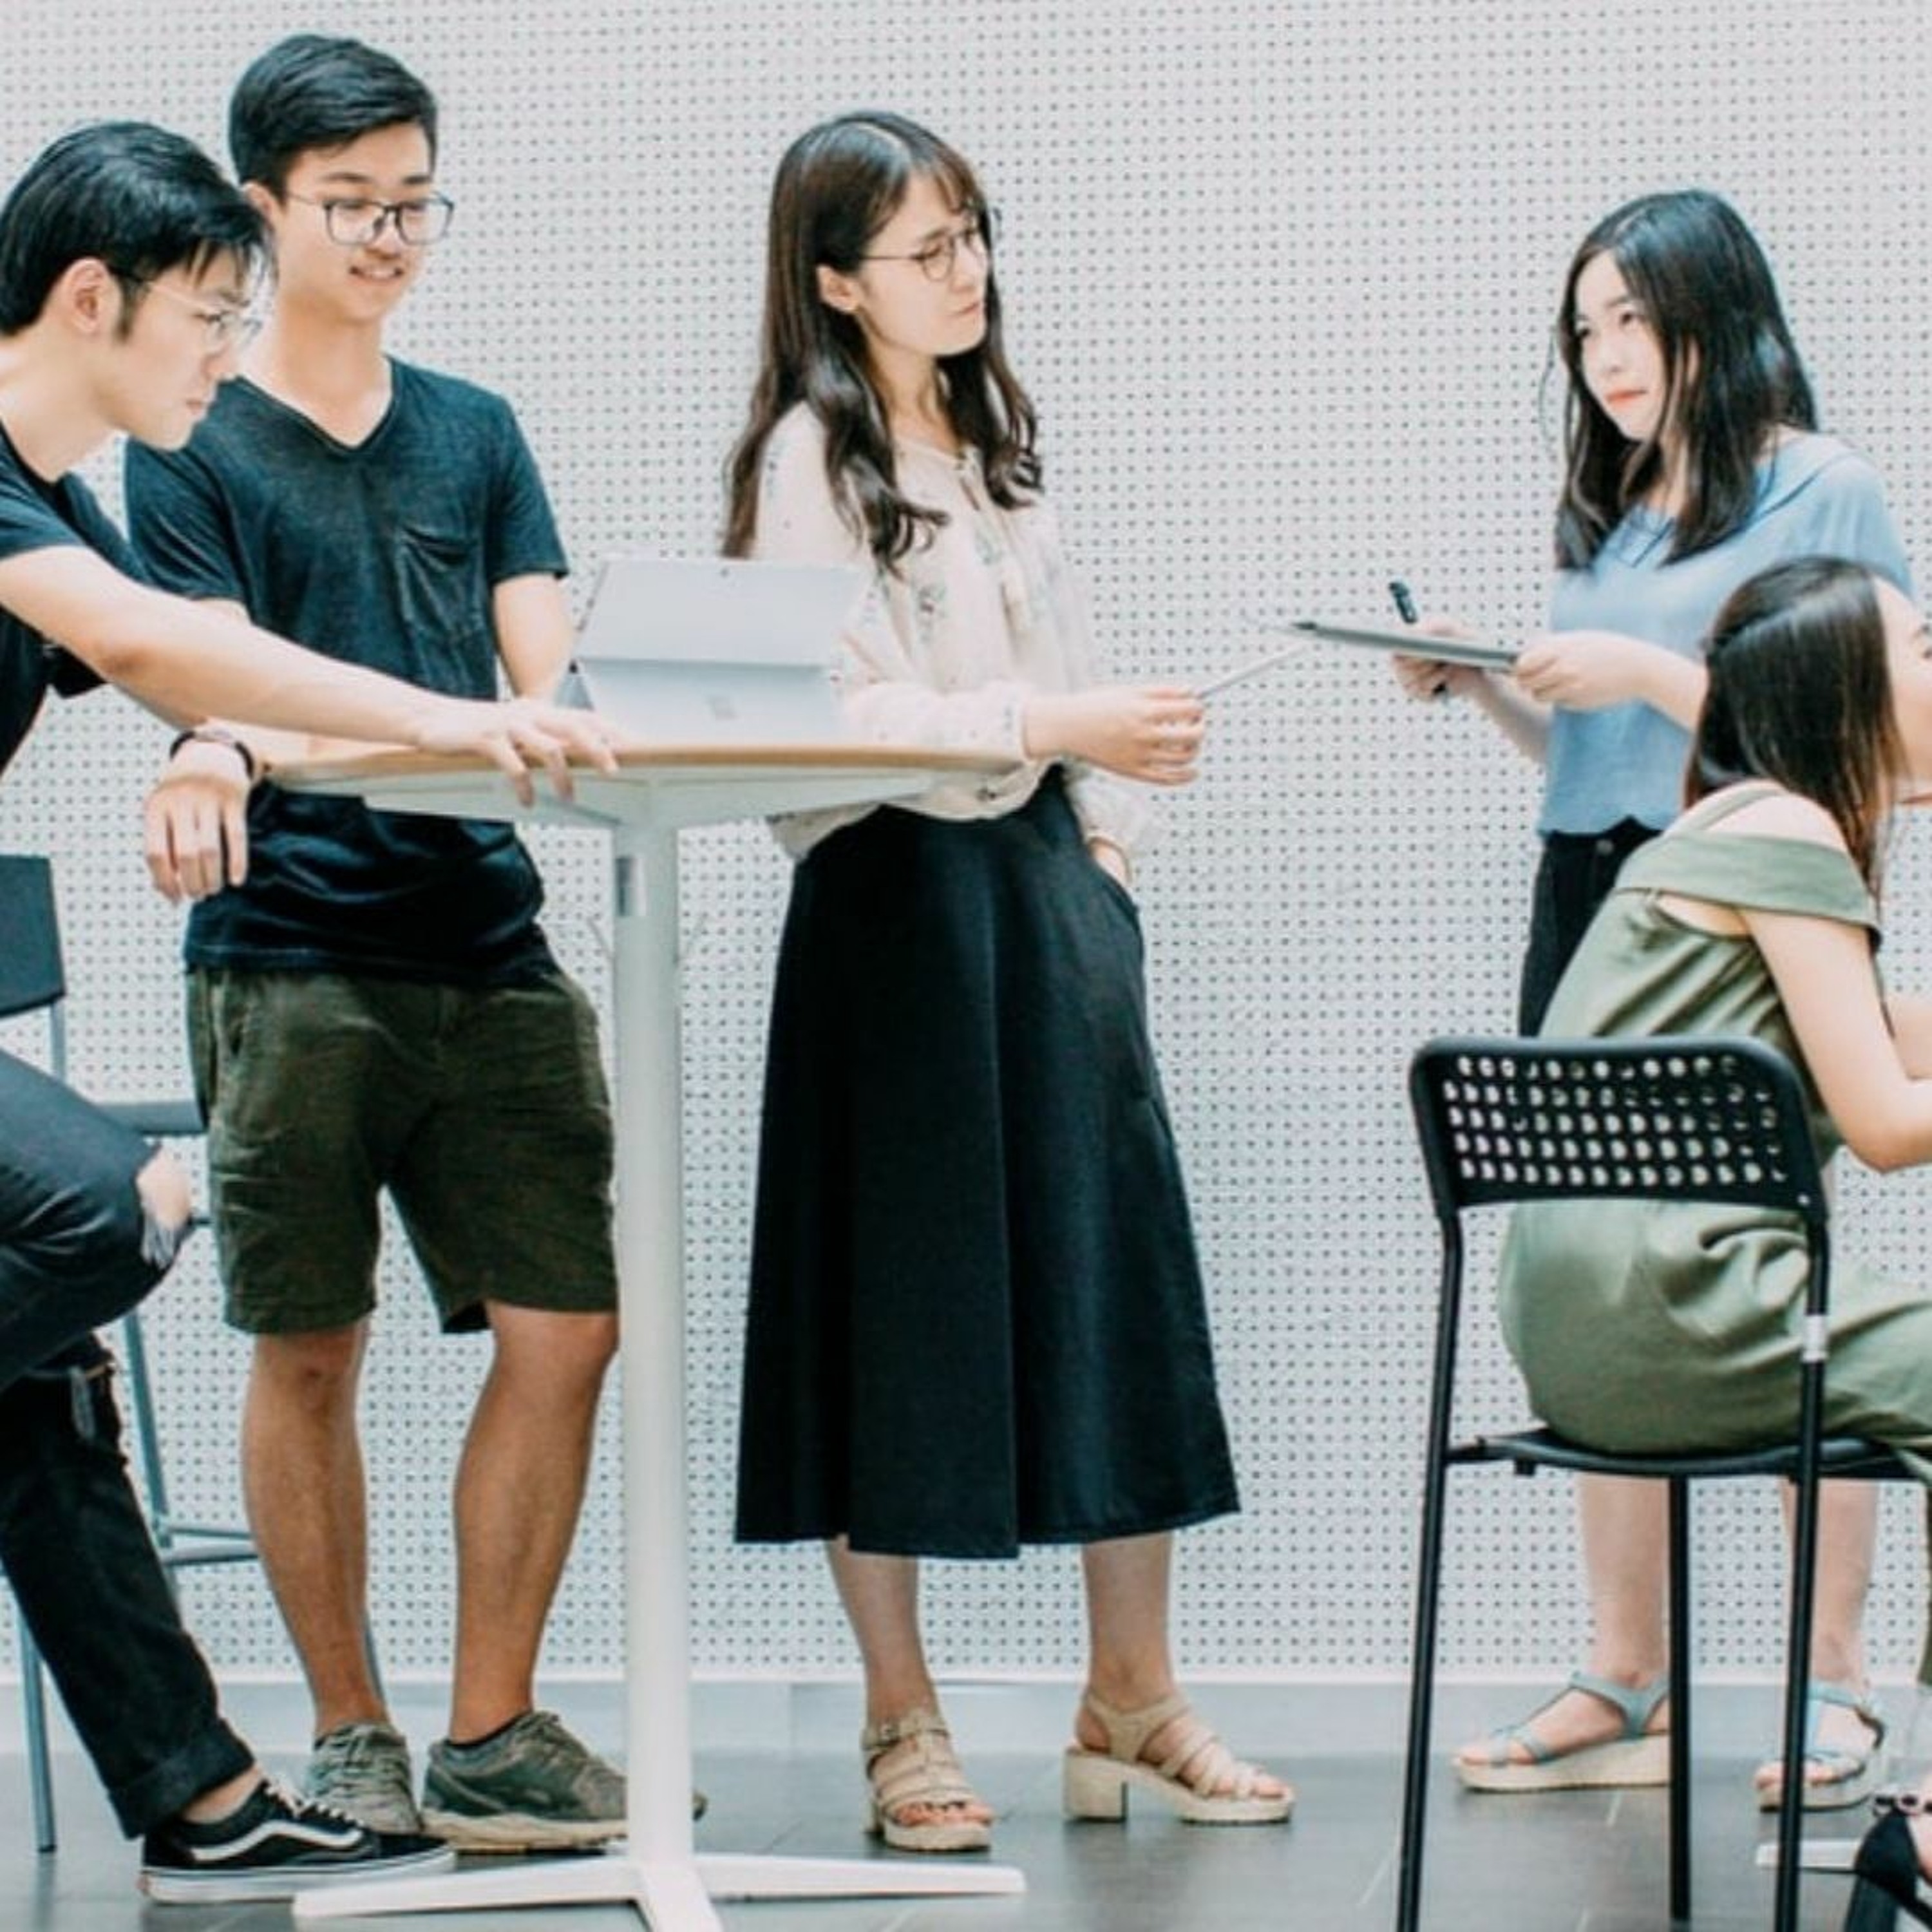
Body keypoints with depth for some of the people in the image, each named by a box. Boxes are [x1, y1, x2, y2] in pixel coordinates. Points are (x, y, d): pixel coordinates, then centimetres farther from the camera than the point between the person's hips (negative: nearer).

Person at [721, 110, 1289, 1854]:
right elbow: (839, 710, -17)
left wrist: (1110, 837, 7)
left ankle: (1132, 1699, 12)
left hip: (1045, 878, 7)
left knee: (1110, 1270, 4)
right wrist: (1054, 729, -25)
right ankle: (902, 1716, 10)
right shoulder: (810, 459, -7)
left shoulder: (996, 438, 17)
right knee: (901, 1302, 0)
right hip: (895, 890, -7)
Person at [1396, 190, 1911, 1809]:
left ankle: (1839, 1690, 1)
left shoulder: (1823, 492, -3)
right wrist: (1485, 685, 5)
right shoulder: (1616, 513, 18)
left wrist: (1651, 673, -15)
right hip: (1589, 906, 7)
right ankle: (1624, 1689, 10)